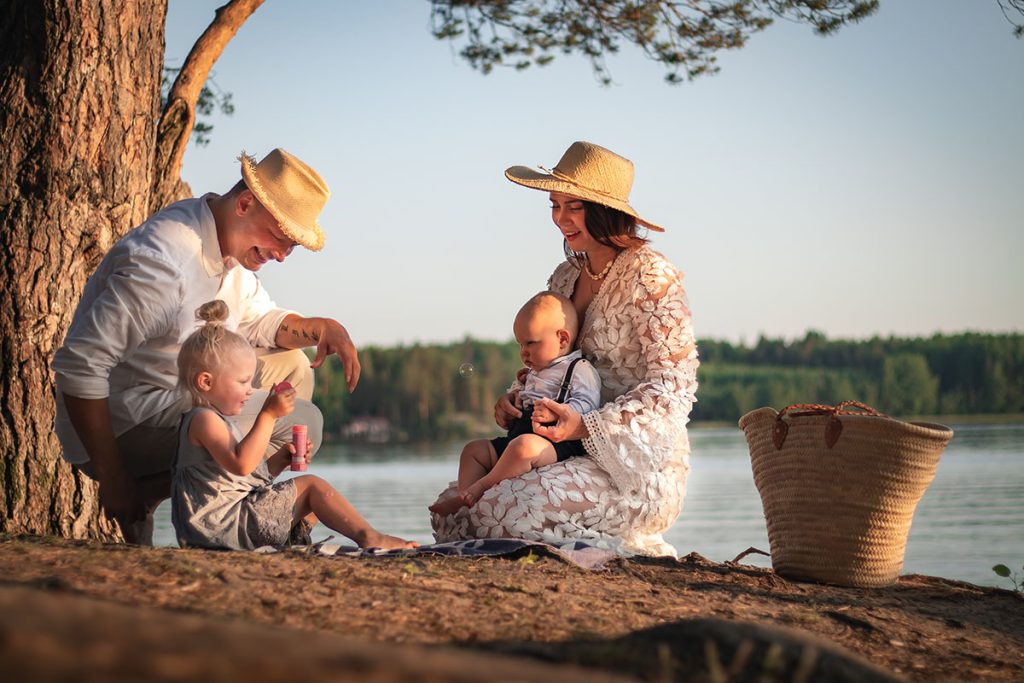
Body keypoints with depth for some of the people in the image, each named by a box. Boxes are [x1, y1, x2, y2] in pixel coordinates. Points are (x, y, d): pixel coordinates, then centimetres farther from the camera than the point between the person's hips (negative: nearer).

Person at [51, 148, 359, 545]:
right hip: (123, 427, -10)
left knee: (291, 366, 17)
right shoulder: (164, 260, -27)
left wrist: (322, 328, -2)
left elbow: (258, 321, 20)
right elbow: (78, 367, -28)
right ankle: (143, 496, -10)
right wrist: (112, 480, -26)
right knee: (302, 421, -16)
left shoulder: (233, 246, 4)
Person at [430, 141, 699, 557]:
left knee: (499, 510, -27)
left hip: (640, 467, -8)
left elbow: (673, 388, -15)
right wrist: (514, 399, -3)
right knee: (450, 511, -4)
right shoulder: (566, 276, 13)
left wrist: (586, 426, -25)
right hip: (583, 459, 8)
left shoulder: (649, 274, -10)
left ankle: (635, 548, -5)